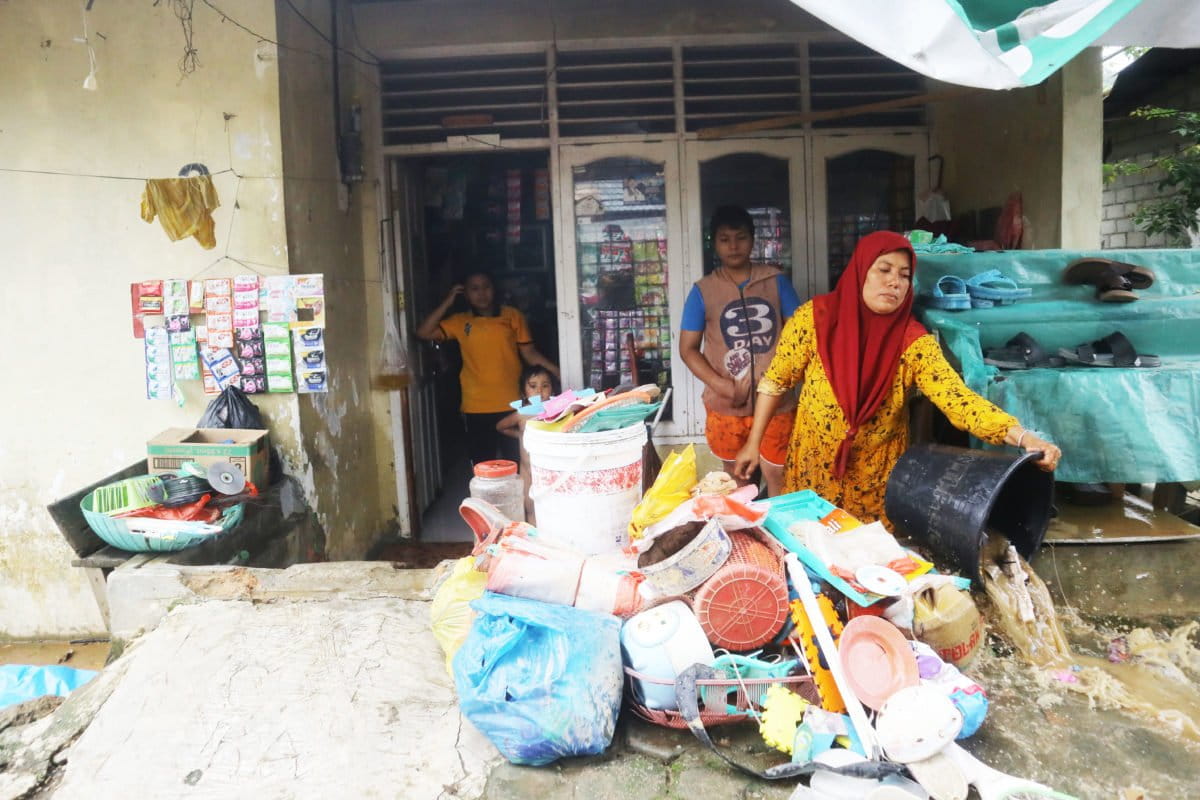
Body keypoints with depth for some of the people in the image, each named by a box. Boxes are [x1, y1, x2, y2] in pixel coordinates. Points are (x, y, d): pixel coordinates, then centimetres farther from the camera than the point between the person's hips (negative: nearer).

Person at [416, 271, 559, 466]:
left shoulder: (512, 316, 4)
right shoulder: (460, 322, 7)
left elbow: (529, 353, 4)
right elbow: (423, 333, 0)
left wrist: (558, 371, -7)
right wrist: (448, 302, -1)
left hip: (511, 405, -1)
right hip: (476, 408, 1)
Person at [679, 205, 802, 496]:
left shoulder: (776, 281, 1)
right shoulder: (703, 291, -1)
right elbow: (688, 348, 0)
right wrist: (719, 384, -14)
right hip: (726, 404, 0)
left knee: (777, 474, 7)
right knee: (736, 477, 16)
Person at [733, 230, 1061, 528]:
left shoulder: (912, 341, -14)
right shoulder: (814, 317, -15)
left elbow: (958, 399, -24)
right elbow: (776, 380, -6)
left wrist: (1024, 437, -39)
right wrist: (754, 443, -4)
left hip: (876, 478, 1)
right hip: (814, 468, 0)